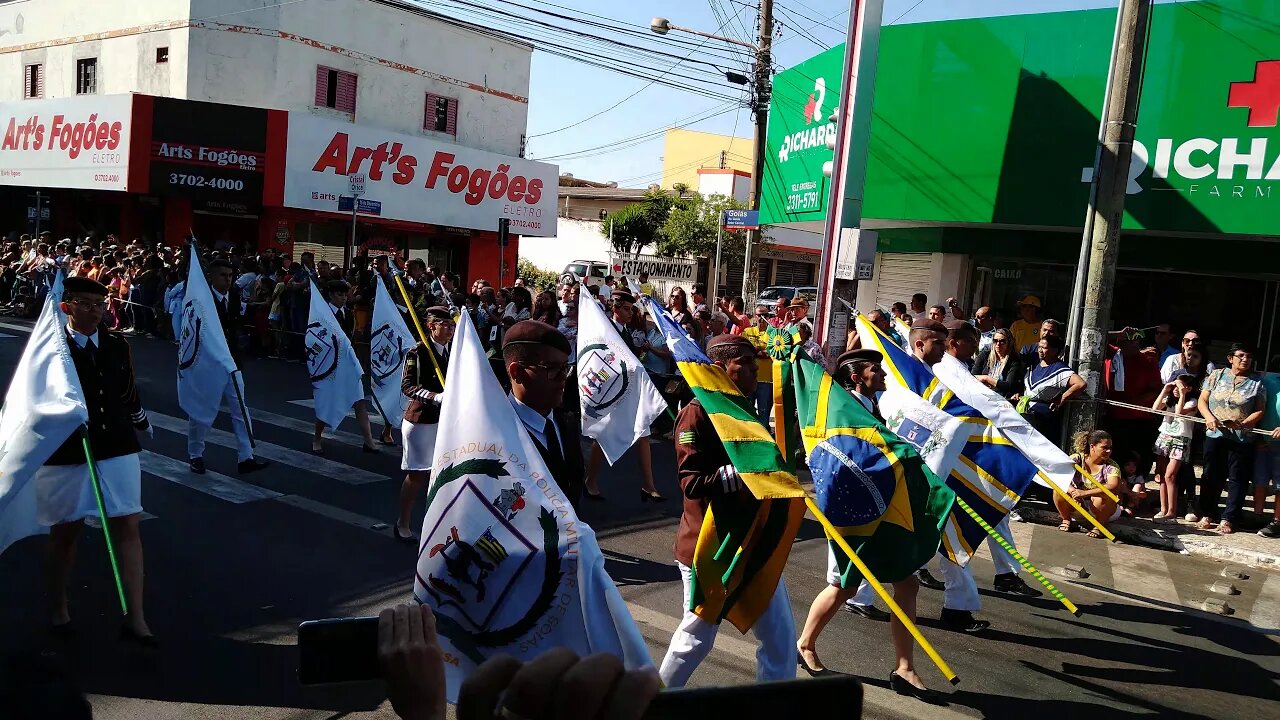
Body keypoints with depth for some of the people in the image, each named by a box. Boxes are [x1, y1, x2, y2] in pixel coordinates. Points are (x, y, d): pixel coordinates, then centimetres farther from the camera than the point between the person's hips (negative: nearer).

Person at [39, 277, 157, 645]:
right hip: (65, 451, -3)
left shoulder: (117, 346, 4)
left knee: (128, 528, -1)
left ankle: (135, 619, 5)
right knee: (66, 531, 12)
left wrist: (142, 423, 28)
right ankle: (58, 608, 34)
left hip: (117, 448, 3)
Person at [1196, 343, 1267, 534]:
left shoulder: (1257, 382, 3)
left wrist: (1242, 423, -17)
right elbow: (1202, 400, 5)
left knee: (1237, 479, 1)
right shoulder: (1216, 375, 6)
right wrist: (1209, 417, -13)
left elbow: (1260, 411, -1)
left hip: (1242, 439, -1)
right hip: (1214, 435, 1)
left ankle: (1228, 519, 8)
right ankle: (1207, 515, 15)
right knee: (1211, 477, 6)